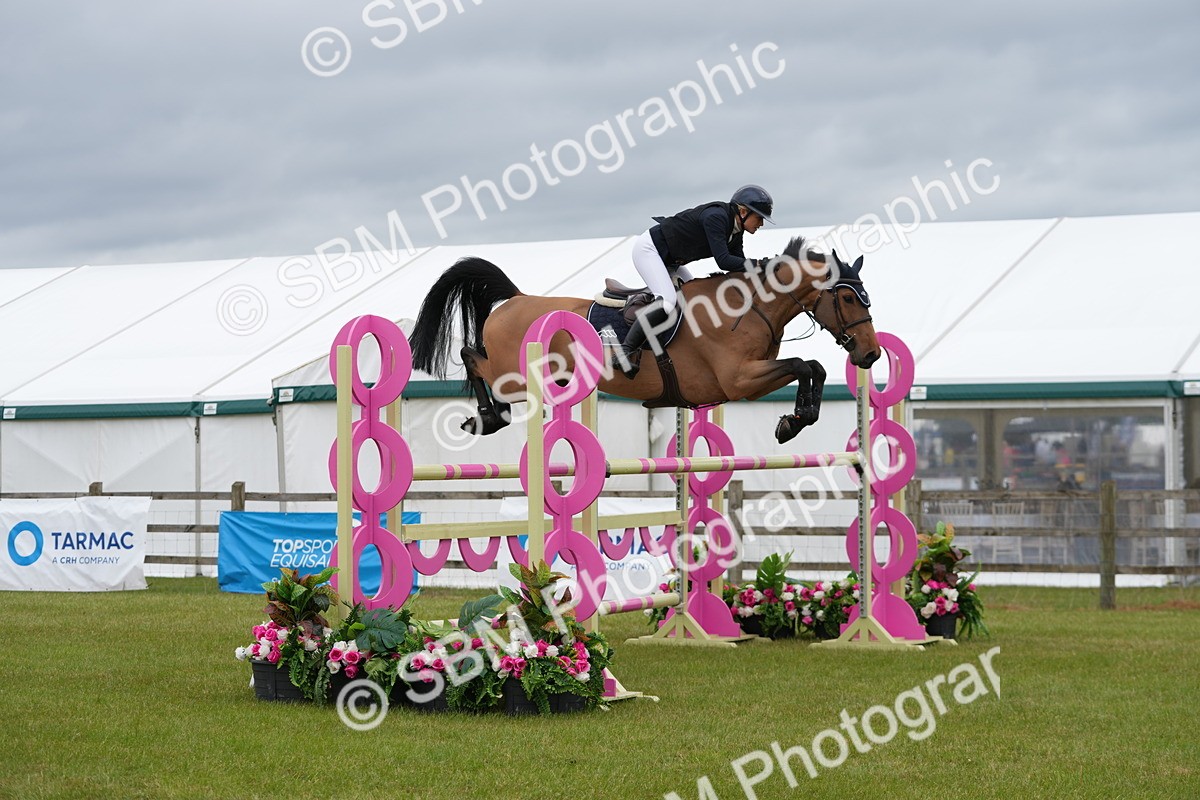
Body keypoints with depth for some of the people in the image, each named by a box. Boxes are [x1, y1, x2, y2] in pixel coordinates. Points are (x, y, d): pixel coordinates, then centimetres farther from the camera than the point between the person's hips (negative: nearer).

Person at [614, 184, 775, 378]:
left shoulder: (735, 231, 3)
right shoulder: (716, 217, -26)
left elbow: (738, 267, 4)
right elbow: (723, 261, -33)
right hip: (648, 248, -11)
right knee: (668, 301, -27)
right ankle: (625, 351, -26)